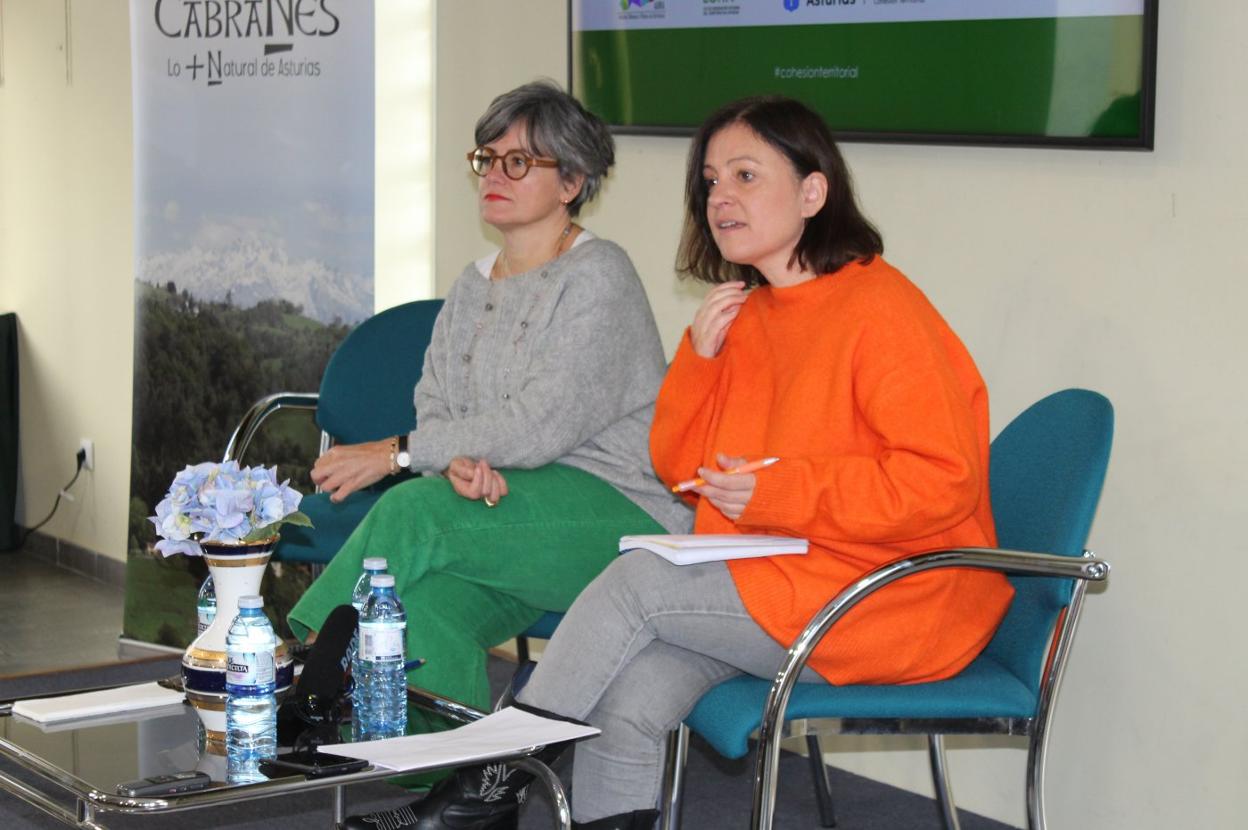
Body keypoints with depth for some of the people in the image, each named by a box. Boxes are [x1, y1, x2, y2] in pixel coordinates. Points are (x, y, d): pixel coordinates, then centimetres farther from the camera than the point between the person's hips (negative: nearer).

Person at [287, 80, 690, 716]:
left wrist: (396, 452, -16)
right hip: (506, 500, 6)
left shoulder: (598, 276, -6)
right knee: (425, 601, -30)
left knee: (416, 510, -30)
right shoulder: (472, 289, 20)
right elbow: (434, 408, 9)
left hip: (620, 510, -6)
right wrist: (460, 462, -17)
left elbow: (543, 425, -16)